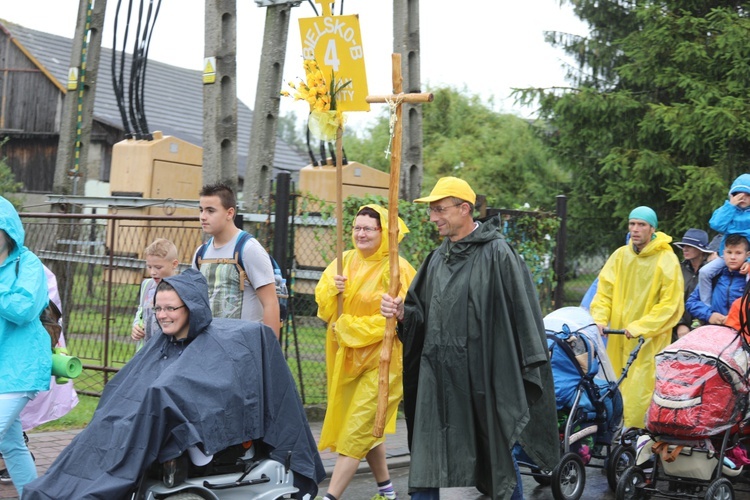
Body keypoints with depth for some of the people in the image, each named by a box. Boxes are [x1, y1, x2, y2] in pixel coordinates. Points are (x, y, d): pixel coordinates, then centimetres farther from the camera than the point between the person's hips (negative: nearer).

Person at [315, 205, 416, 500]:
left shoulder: (396, 269, -11)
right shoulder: (345, 260, 8)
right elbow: (323, 305, 6)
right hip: (346, 359, 7)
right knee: (367, 427, 15)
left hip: (381, 360, -7)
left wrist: (348, 327, -16)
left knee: (356, 430, -10)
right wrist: (332, 290, -17)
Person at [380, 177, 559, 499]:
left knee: (499, 457, 7)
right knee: (426, 464, 6)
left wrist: (529, 368, -14)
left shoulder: (497, 254, -8)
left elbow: (522, 314, -11)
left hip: (483, 376, -6)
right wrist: (403, 313, -5)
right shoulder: (438, 258, 12)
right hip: (438, 377, 6)